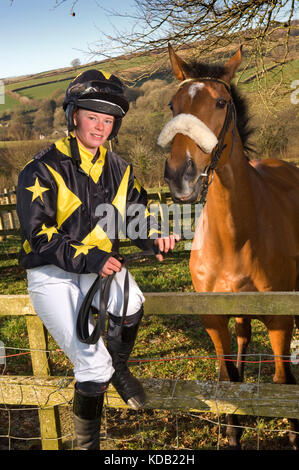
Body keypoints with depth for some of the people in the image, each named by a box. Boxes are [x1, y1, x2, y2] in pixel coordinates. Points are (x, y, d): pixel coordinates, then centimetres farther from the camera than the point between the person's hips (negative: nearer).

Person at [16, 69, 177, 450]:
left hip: (99, 265, 4)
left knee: (132, 306, -29)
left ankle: (118, 366, 6)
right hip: (52, 274, -4)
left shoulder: (119, 169, 6)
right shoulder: (43, 169, -11)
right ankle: (87, 442, 16)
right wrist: (89, 259, -29)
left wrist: (154, 237, -13)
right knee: (93, 364, -14)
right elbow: (40, 237, -16)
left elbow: (138, 215, 11)